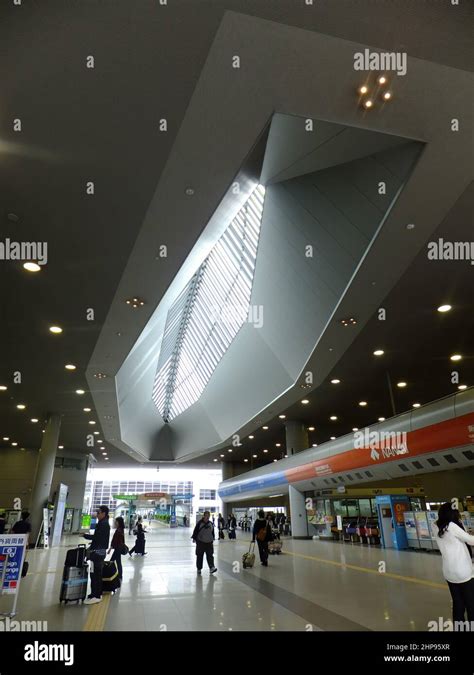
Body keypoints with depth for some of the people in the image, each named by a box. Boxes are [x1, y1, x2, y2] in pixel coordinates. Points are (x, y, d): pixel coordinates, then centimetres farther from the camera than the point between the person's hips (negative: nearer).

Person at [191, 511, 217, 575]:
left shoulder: (211, 524, 4)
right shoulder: (200, 523, -10)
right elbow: (195, 531, -6)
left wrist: (213, 539, 14)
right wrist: (194, 538, -7)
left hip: (209, 542, 3)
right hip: (200, 542, -3)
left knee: (210, 555, -6)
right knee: (199, 556, 7)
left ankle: (211, 567, -10)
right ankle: (199, 568, 20)